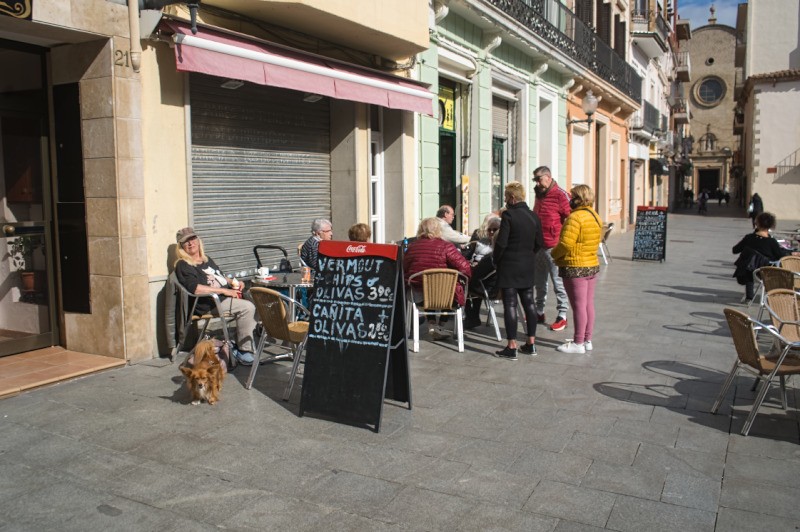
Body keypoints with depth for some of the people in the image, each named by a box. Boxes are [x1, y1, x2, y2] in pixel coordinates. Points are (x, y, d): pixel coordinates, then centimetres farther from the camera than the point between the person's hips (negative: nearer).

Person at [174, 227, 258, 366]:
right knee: (247, 307, -26)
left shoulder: (207, 260, 24)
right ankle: (244, 352, -20)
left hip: (225, 297, 9)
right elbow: (195, 289, -18)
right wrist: (224, 291, -20)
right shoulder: (183, 265, -2)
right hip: (209, 304, -9)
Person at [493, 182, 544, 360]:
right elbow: (539, 243, 10)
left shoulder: (508, 215, -14)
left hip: (509, 266, -6)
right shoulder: (534, 216, 6)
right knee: (529, 303, 13)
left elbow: (501, 243, -16)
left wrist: (496, 260, -1)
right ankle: (531, 343, 19)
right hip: (527, 267, 7)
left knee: (510, 305, -3)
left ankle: (511, 347, -1)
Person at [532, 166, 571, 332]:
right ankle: (539, 312, 24)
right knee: (539, 282, 14)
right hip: (538, 246, 8)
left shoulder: (560, 195, -10)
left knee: (558, 282, -1)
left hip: (553, 247, -8)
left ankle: (562, 315, 5)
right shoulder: (539, 195, 15)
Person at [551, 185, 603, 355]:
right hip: (592, 265, 9)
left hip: (575, 268, -9)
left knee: (578, 306, -2)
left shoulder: (575, 217, -19)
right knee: (588, 304, 13)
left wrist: (554, 254, -6)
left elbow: (566, 243, -23)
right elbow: (597, 241, 15)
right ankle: (587, 340, 22)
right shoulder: (595, 216, 10)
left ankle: (578, 343, 6)